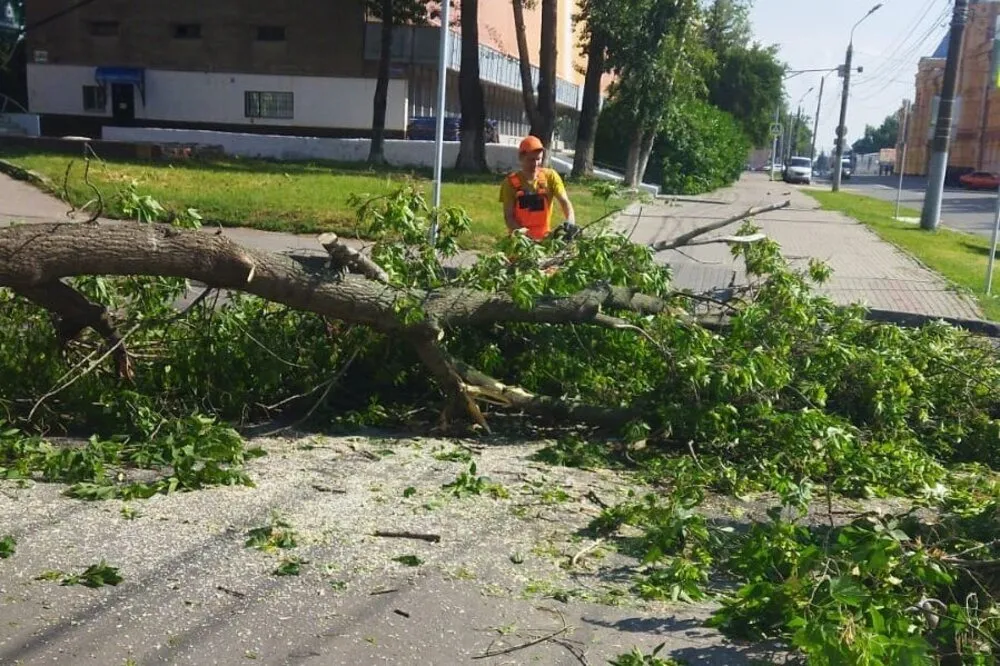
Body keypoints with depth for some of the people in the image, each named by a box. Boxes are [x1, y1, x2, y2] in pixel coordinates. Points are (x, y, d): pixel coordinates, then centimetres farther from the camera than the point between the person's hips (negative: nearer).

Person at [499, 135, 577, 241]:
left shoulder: (550, 176, -3)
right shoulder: (511, 182, -6)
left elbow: (564, 201, -10)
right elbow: (508, 216, -7)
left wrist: (570, 222, -29)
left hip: (544, 238, 1)